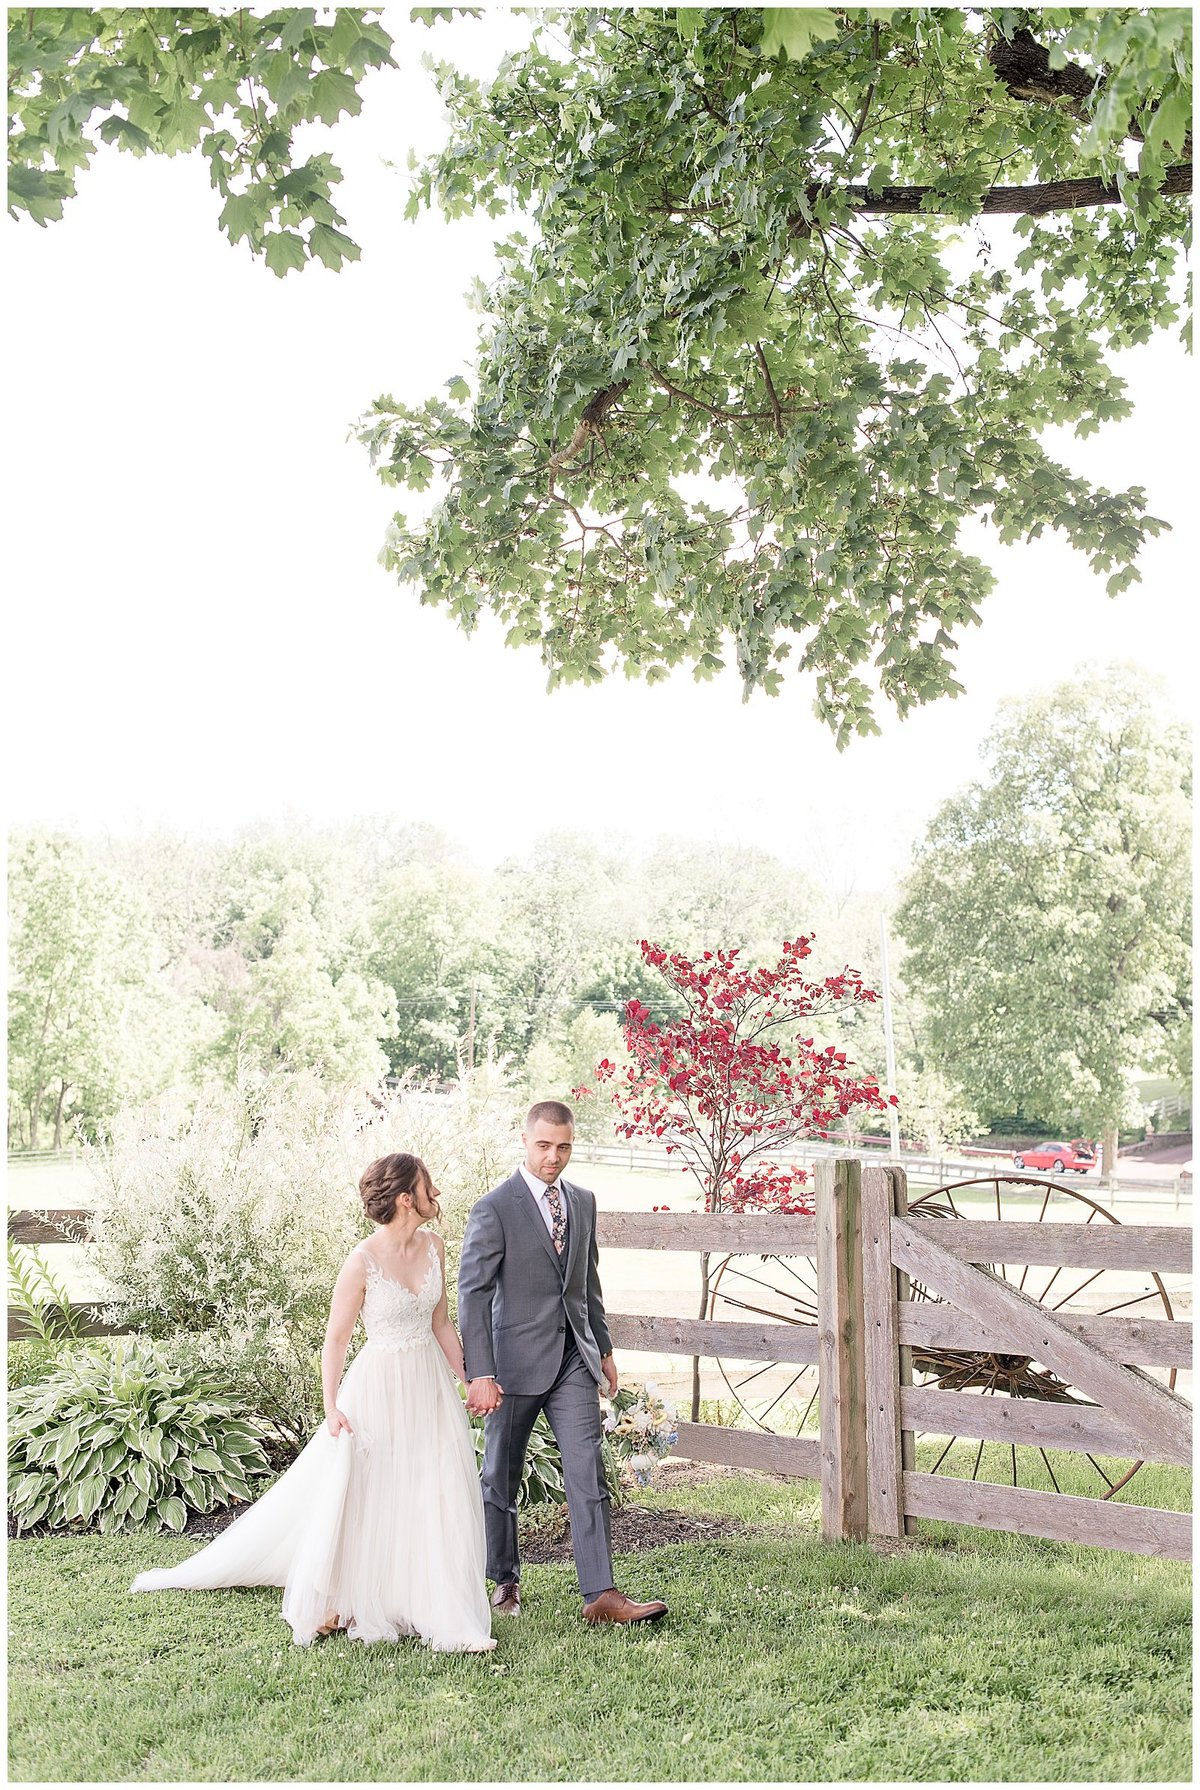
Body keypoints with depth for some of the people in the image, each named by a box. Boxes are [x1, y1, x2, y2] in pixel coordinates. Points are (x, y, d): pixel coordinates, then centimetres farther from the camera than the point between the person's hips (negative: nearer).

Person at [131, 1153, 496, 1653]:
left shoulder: (433, 1247, -1)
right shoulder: (362, 1262, -18)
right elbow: (335, 1338, -10)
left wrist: (471, 1379, 8)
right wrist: (331, 1407, -14)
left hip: (430, 1385, 5)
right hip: (378, 1388, -5)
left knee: (439, 1500, 5)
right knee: (354, 1498, 5)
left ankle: (444, 1614, 18)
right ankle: (332, 1604, 25)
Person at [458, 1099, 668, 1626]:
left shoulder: (583, 1201, 9)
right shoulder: (494, 1209, -10)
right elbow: (472, 1294, -13)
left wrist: (604, 1347, 20)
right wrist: (479, 1374, -18)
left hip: (574, 1356, 4)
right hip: (516, 1358, -4)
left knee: (588, 1474, -4)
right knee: (501, 1476, 10)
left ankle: (601, 1595, -3)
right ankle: (504, 1581, 28)